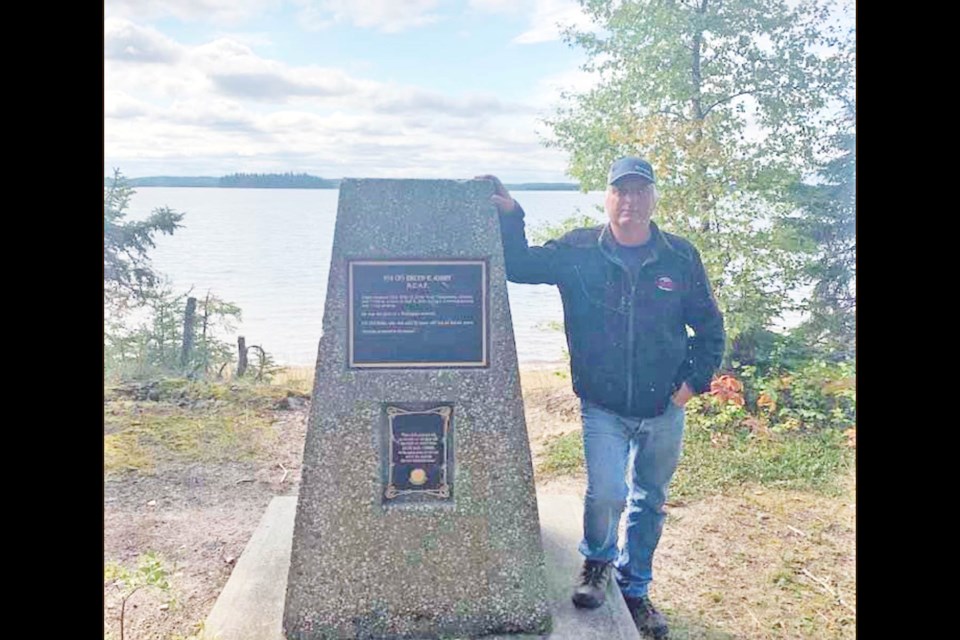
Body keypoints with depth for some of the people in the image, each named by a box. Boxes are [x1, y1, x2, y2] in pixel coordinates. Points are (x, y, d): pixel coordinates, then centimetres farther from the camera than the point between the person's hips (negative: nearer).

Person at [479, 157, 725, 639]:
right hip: (603, 406, -2)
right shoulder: (579, 252, -3)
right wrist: (509, 216, -18)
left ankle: (634, 590, 37)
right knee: (606, 494, -14)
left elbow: (709, 327, 8)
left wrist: (694, 380, -1)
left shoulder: (680, 257, -1)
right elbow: (520, 266, -5)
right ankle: (597, 560, 22)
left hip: (663, 407, 2)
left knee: (649, 502, 14)